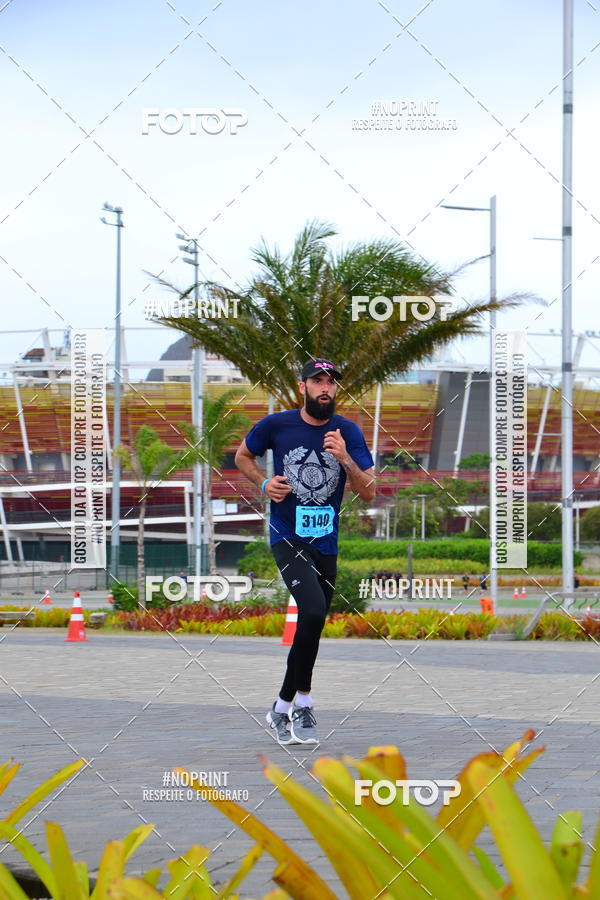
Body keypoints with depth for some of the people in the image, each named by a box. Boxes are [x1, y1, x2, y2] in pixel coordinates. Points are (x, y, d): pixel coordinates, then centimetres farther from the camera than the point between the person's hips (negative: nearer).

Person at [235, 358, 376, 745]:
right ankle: (303, 702, -10)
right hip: (288, 536, -4)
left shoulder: (348, 432, -1)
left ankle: (283, 707, 30)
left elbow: (369, 492, -6)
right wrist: (264, 483, -4)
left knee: (311, 624, 12)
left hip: (326, 542, 4)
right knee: (314, 610, -25)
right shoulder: (276, 425, -4)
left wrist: (345, 459, -22)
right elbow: (243, 456, 15)